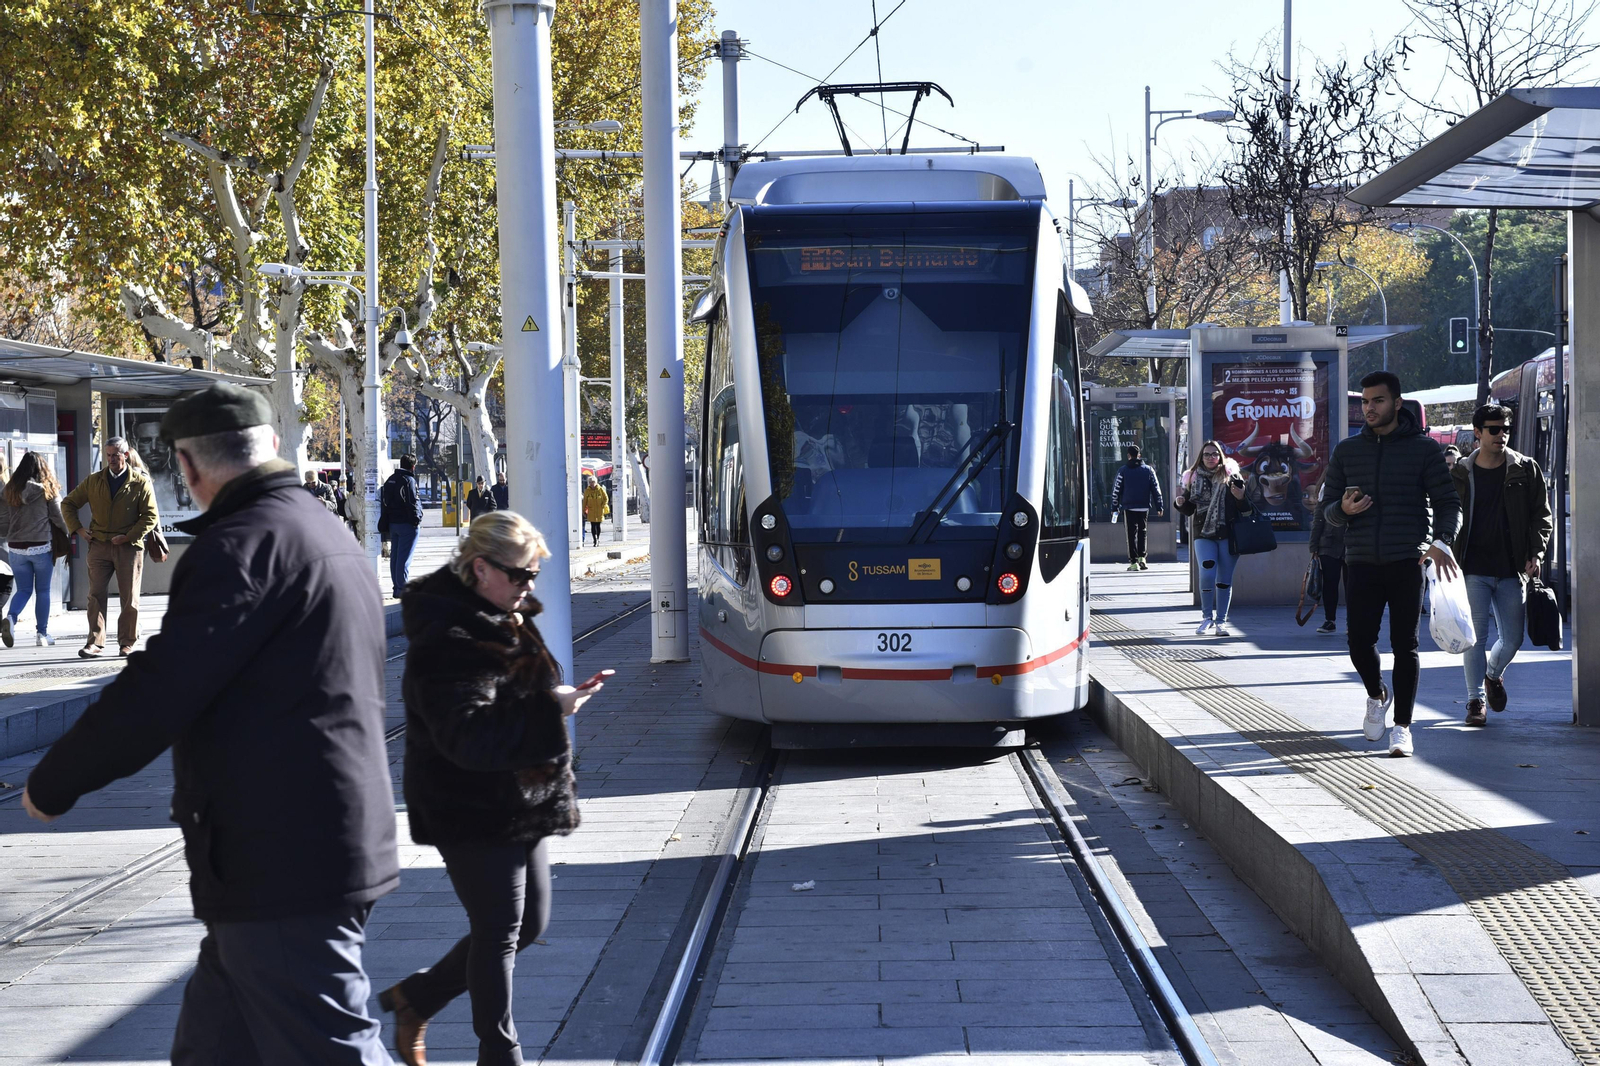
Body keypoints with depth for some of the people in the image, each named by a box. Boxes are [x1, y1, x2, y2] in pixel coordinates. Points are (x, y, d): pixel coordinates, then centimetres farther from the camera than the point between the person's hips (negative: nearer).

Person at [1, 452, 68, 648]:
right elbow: (58, 517, -2)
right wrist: (66, 533, 15)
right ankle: (42, 633, 10)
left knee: (24, 590, 10)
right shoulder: (47, 489, -6)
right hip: (41, 547, -3)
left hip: (16, 547, 3)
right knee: (42, 591, 9)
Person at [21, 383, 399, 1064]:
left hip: (281, 867, -10)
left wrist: (51, 785, -7)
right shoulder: (326, 531, 15)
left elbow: (157, 694, -19)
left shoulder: (242, 543, -16)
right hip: (331, 846, 10)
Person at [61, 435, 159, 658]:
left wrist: (128, 537, -11)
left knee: (129, 598, 2)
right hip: (99, 545, 2)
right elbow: (68, 503, 15)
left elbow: (151, 516, -3)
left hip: (129, 547, -2)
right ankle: (95, 642, -3)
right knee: (96, 595, -4)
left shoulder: (141, 482, -1)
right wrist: (77, 529, 2)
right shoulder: (94, 480, 7)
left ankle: (127, 642, 13)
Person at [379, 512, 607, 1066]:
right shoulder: (447, 642, -21)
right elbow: (469, 735, -31)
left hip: (522, 806, 10)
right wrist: (550, 709, -32)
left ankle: (415, 996, 30)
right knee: (500, 933, -1)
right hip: (474, 814, -10)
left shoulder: (508, 621, 9)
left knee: (529, 923, 15)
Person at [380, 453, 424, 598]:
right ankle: (402, 589, -10)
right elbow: (412, 503, -18)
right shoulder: (409, 480, -13)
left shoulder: (390, 479, 13)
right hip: (407, 524, -8)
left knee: (394, 556, 10)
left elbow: (385, 502, 14)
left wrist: (386, 523, 16)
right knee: (404, 557, -8)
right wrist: (417, 519, -8)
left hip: (393, 523, 8)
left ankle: (397, 588, 15)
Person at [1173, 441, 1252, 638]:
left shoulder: (1231, 477, 2)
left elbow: (1246, 508, 4)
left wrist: (1241, 498, -17)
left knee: (1225, 580, 5)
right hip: (1203, 534, 0)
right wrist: (1181, 503, -8)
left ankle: (1221, 621, 15)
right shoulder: (1193, 478, 7)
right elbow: (1189, 509, 13)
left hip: (1228, 535, 0)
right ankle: (1207, 617, 5)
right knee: (1207, 575, -14)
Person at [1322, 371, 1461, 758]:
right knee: (1359, 641, -2)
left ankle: (1402, 727, 8)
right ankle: (1377, 696, 28)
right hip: (1362, 563, 2)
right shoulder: (1346, 451, 12)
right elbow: (1328, 507, 14)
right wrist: (1343, 509, -11)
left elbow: (1448, 502, 1)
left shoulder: (1424, 448, 3)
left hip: (1408, 562, -2)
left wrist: (1441, 541, -18)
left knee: (1405, 646, -1)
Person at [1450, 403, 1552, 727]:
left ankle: (1494, 674, 35)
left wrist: (1536, 553, -7)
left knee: (1513, 639, 4)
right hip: (1473, 570, -1)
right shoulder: (1460, 475, 5)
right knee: (1476, 637, -5)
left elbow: (1542, 515, 6)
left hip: (1512, 570, 1)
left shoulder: (1526, 470, 4)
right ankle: (1475, 700, 6)